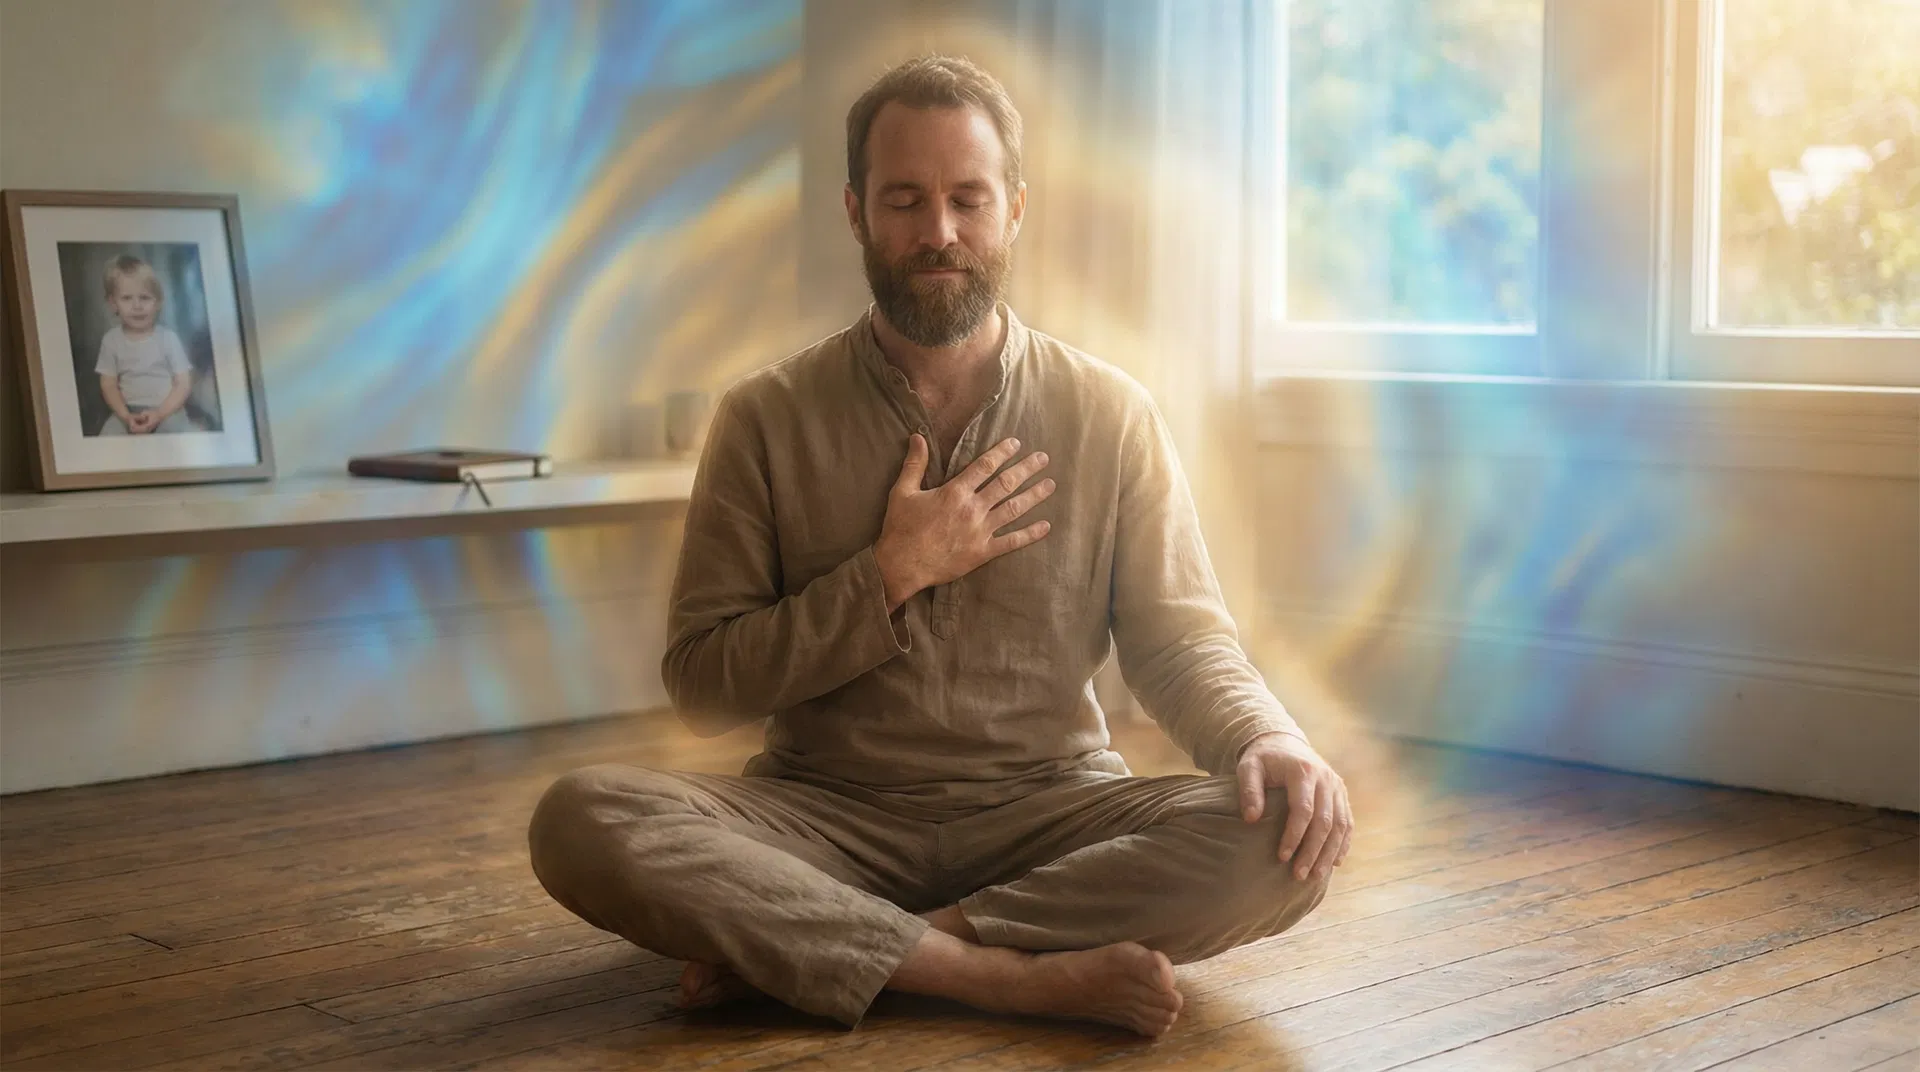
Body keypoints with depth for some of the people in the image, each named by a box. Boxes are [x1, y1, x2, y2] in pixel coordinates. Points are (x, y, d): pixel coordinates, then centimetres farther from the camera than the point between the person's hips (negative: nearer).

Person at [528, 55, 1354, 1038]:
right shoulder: (766, 420, 1)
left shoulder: (1110, 415, 3)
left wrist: (1269, 738, -21)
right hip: (827, 814, -1)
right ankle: (1019, 975, -29)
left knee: (1283, 842, -28)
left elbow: (1179, 643, 2)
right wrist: (891, 576, -13)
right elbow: (700, 688, -2)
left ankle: (784, 943, -24)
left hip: (1046, 812, 1)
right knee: (583, 818, -27)